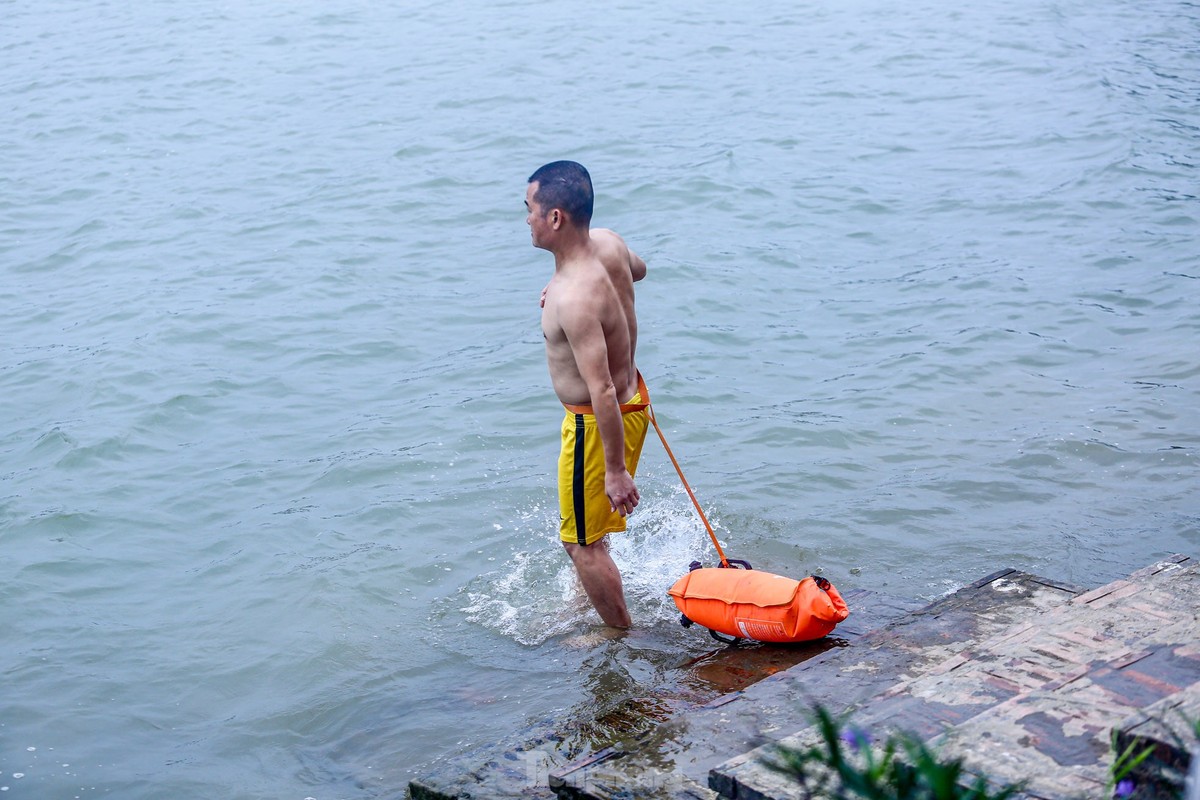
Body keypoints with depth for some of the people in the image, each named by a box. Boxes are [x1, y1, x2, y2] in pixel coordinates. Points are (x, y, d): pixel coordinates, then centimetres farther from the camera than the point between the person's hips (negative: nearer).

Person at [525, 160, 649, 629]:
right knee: (588, 526, 31)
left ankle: (620, 634, 26)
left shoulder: (574, 300, -35)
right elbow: (638, 269, 18)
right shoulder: (608, 242, -8)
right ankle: (589, 596, 51)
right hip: (632, 394, 10)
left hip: (598, 422, -10)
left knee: (582, 542, 9)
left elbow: (602, 392, -35)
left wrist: (615, 470, -30)